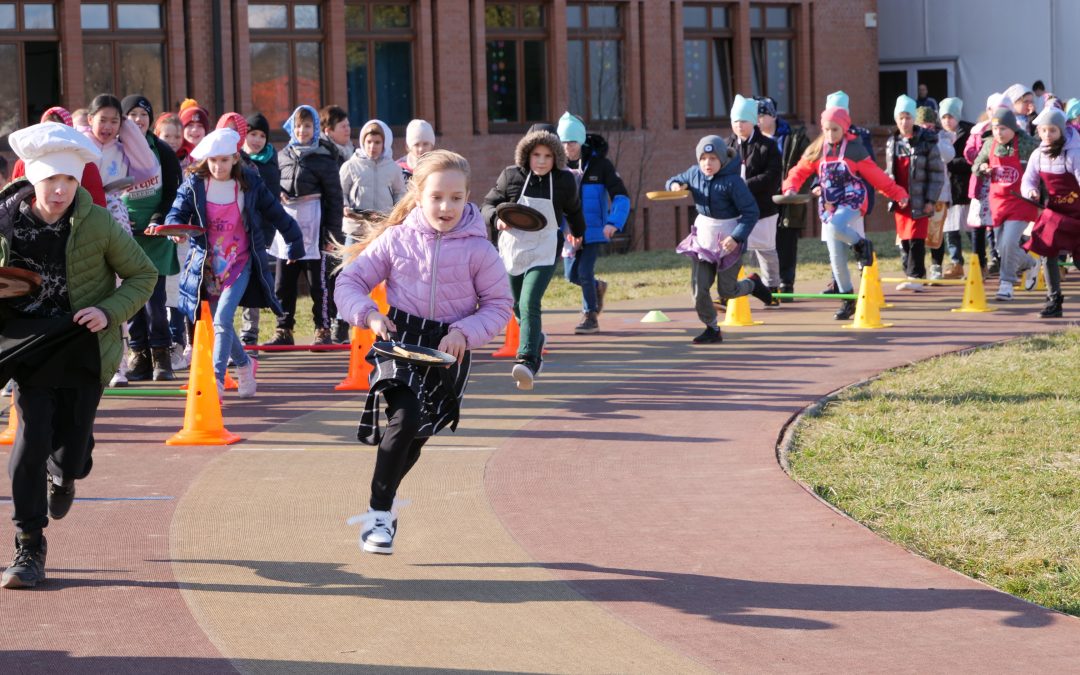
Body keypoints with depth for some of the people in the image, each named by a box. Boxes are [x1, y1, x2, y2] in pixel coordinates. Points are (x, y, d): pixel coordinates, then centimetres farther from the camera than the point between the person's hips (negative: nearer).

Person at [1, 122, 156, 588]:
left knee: (70, 457, 3)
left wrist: (109, 312, -15)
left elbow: (142, 275, 1)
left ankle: (64, 472, 45)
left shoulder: (98, 223, -10)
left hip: (85, 352, 0)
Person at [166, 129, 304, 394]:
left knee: (222, 319, -20)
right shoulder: (194, 184, -3)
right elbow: (176, 213, -8)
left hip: (240, 263, -2)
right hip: (207, 264, 2)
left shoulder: (250, 184, -4)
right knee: (220, 322, 12)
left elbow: (277, 214, 7)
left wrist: (295, 245, 17)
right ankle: (243, 365, 39)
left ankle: (217, 379, -18)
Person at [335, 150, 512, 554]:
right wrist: (368, 313, -16)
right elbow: (350, 282, 3)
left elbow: (499, 306, 1)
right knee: (405, 417, -24)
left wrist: (465, 332, -15)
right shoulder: (396, 240, -4)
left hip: (449, 352, 2)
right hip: (400, 339, -1)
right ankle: (380, 513, -13)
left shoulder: (478, 249, -5)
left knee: (417, 433, 10)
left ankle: (383, 502, 38)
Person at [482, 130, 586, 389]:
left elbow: (573, 209, 18)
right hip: (512, 248, 3)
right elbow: (489, 204, 5)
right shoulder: (511, 176, -4)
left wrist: (578, 232, 36)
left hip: (544, 252, -2)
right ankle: (536, 340, 46)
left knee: (529, 303, -22)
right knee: (518, 307, 15)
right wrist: (497, 219, -17)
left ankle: (528, 361, -30)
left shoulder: (564, 180, -2)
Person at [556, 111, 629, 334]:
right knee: (572, 275, 8)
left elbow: (621, 196, -9)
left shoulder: (599, 164, -10)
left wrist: (614, 223, -24)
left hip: (593, 230, -4)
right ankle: (598, 287, 41)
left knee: (584, 271, -12)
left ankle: (590, 316, 6)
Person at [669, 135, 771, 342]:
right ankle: (712, 329, 16)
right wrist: (675, 185, -9)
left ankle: (752, 284, 38)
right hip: (703, 236, 5)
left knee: (727, 290, 6)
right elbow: (674, 180, 15)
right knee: (698, 288, -1)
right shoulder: (694, 174, -4)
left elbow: (751, 213, -19)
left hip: (728, 239, -5)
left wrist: (737, 237, -27)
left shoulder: (733, 181, -21)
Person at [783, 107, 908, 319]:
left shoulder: (855, 149, -4)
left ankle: (862, 245, -6)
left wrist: (898, 194, -3)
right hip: (828, 206, 4)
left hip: (852, 202, -4)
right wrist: (791, 188, -14)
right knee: (836, 259, 2)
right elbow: (799, 171, 7)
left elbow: (876, 176, -1)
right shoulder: (817, 151, 5)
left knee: (835, 226, -37)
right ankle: (847, 300, 15)